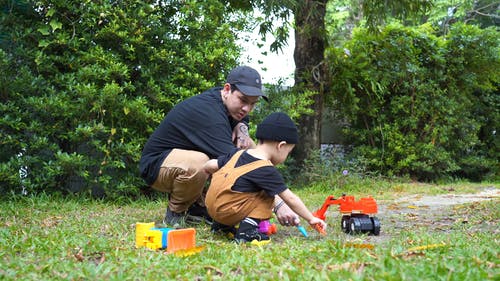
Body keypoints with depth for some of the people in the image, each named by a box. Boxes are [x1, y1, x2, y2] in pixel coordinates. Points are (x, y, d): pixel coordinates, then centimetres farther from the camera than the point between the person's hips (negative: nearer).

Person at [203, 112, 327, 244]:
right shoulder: (267, 171, -11)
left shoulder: (238, 153, 8)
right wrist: (311, 219, 2)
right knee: (267, 196, 1)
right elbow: (290, 199, -7)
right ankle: (247, 229, -14)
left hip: (210, 206, 8)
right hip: (227, 211, -7)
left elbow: (210, 166, 11)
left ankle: (221, 225, 20)